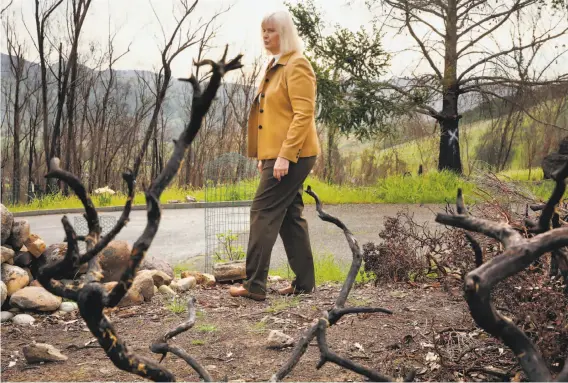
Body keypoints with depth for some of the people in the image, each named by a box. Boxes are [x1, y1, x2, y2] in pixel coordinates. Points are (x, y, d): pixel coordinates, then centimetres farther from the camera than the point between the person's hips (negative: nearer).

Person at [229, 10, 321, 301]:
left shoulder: (297, 66, -12)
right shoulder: (275, 67, 18)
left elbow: (304, 114, -20)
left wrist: (285, 155, -24)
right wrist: (264, 154, 18)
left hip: (291, 155, -10)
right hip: (278, 154, 10)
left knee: (263, 212, -8)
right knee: (289, 216, 11)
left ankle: (255, 285, -3)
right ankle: (304, 282, 17)